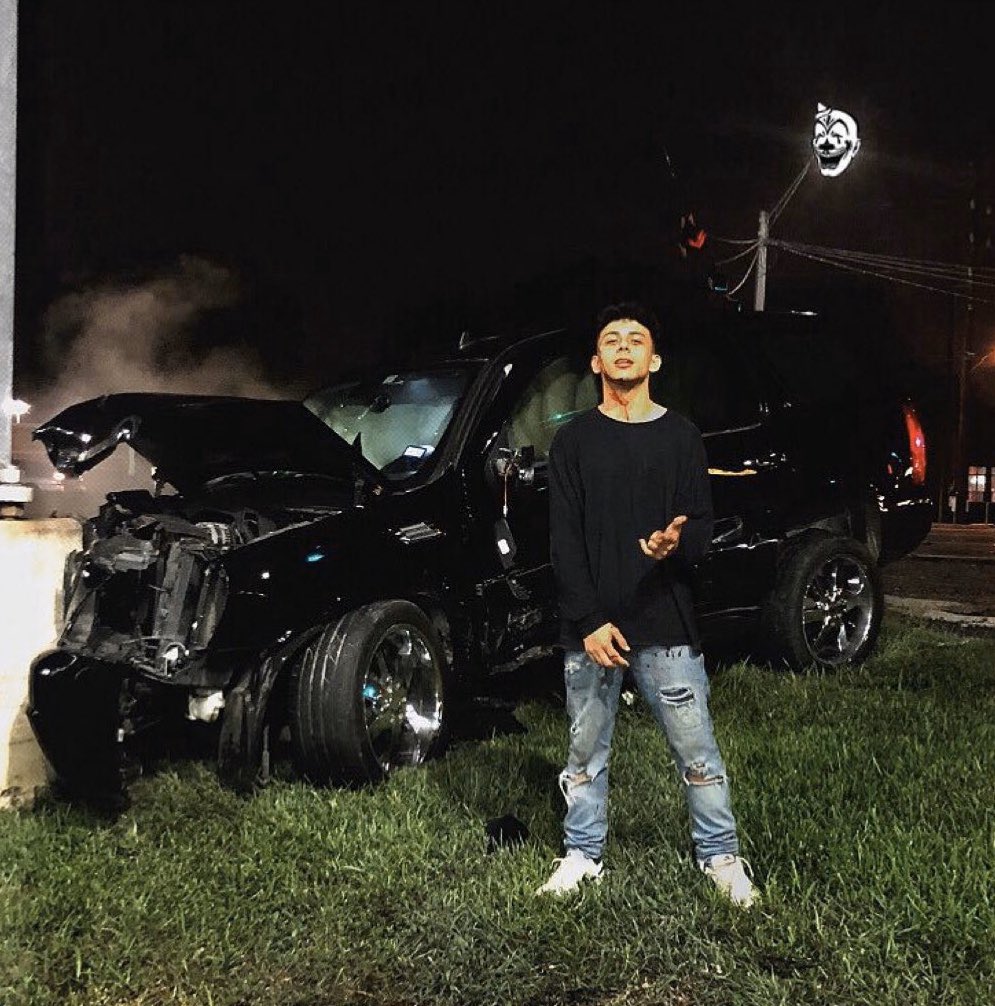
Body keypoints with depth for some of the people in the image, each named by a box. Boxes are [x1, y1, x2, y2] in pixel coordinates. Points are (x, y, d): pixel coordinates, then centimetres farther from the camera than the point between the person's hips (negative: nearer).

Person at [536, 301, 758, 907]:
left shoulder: (681, 437, 5)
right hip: (590, 627, 1)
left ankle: (721, 855, 22)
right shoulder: (574, 441, 6)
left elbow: (702, 527, 2)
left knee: (697, 752, 4)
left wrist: (676, 546, -22)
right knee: (587, 752, 12)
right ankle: (584, 854, 28)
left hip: (666, 625, -1)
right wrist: (590, 621, -9)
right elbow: (564, 539, 0)